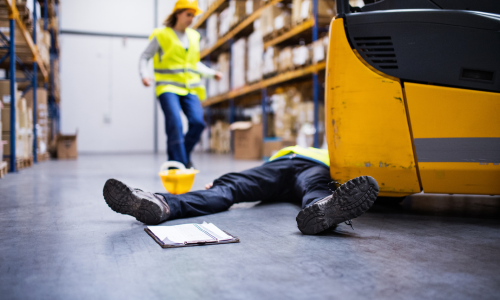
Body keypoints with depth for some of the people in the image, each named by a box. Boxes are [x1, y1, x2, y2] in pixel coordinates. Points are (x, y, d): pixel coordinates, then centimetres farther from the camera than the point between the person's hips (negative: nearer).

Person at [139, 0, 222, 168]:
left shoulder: (193, 36, 16)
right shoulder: (161, 35, 3)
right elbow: (145, 57, 6)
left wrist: (212, 73, 15)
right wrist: (144, 75, -13)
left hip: (190, 89, 4)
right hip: (168, 88, -4)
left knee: (198, 122, -12)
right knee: (175, 124, -19)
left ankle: (184, 155, 11)